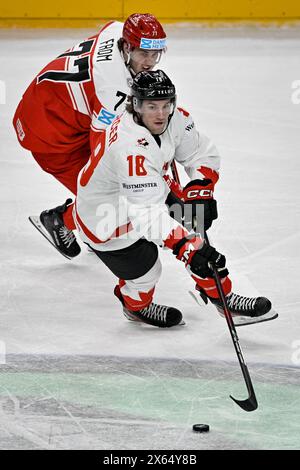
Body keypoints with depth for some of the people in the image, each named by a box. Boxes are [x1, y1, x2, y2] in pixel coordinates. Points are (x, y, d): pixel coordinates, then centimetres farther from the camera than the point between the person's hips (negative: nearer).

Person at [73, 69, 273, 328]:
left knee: (198, 237, 1)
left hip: (151, 193, 8)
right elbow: (149, 213, -42)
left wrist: (200, 190, -14)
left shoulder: (175, 119, -15)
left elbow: (203, 154, 2)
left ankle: (221, 296, 15)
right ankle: (136, 305, 28)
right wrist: (187, 247, -46)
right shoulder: (128, 146, -38)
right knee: (145, 271, -6)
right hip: (105, 219, -8)